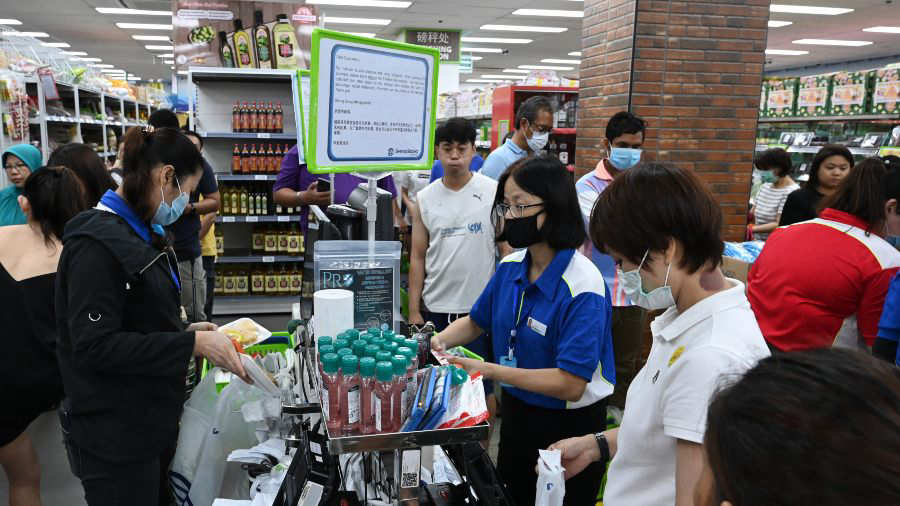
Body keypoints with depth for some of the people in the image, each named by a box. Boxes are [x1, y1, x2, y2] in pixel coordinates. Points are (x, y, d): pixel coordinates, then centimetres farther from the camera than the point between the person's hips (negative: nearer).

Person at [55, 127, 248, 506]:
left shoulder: (139, 233, 9)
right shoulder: (98, 243, -21)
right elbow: (95, 345, -25)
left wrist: (185, 332, 4)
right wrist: (192, 344, -26)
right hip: (114, 439, -9)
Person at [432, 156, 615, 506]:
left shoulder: (583, 287, -26)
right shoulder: (510, 267, -5)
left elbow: (571, 383, -30)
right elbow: (477, 321, 11)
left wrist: (492, 371, -31)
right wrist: (439, 341, -8)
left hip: (569, 428, -6)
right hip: (516, 413, 7)